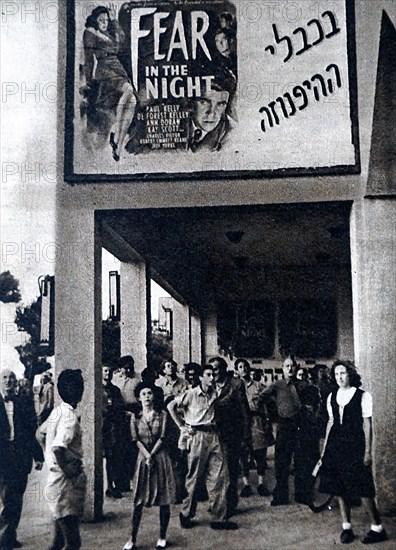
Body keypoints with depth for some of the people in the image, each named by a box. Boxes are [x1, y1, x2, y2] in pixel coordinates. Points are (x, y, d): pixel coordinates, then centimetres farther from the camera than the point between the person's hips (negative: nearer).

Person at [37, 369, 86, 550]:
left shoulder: (58, 411, 6)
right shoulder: (70, 417, -21)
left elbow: (40, 433, 21)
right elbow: (57, 447, -33)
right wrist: (66, 469, -18)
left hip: (55, 477, 9)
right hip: (68, 481, -9)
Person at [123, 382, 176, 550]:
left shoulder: (162, 415, 3)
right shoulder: (135, 417, 6)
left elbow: (162, 438, -4)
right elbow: (136, 440, -3)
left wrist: (152, 455, -12)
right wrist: (147, 456, -14)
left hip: (161, 457, -1)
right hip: (143, 458, 1)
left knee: (164, 499, 1)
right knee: (138, 500, -1)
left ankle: (162, 537, 11)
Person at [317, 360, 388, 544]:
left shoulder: (363, 396, -4)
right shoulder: (332, 397, 11)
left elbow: (367, 424, -5)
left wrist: (367, 451, -9)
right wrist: (325, 449, 12)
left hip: (355, 444, -5)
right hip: (336, 445, 5)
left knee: (362, 488, -4)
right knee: (339, 488, 7)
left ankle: (377, 528, 10)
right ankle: (346, 527, 19)